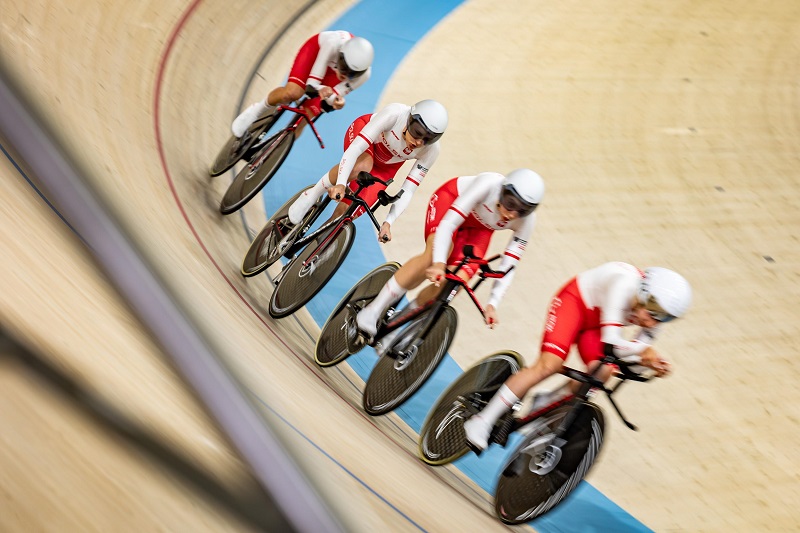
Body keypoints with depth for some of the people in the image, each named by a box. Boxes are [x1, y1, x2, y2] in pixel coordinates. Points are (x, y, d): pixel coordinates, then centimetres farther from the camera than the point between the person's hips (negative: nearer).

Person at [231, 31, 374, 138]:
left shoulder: (364, 74, -34)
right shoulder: (334, 43, -41)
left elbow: (334, 95, -21)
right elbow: (312, 83, -32)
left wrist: (336, 101, -44)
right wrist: (321, 90, -54)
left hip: (333, 73, 2)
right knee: (293, 92, -30)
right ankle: (258, 110, 2)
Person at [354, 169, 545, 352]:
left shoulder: (526, 221, -27)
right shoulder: (489, 184, -38)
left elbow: (508, 266, -20)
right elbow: (448, 223, -40)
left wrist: (493, 303, -30)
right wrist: (439, 263, -52)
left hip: (480, 228, 4)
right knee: (434, 256, -33)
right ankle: (372, 311, -25)